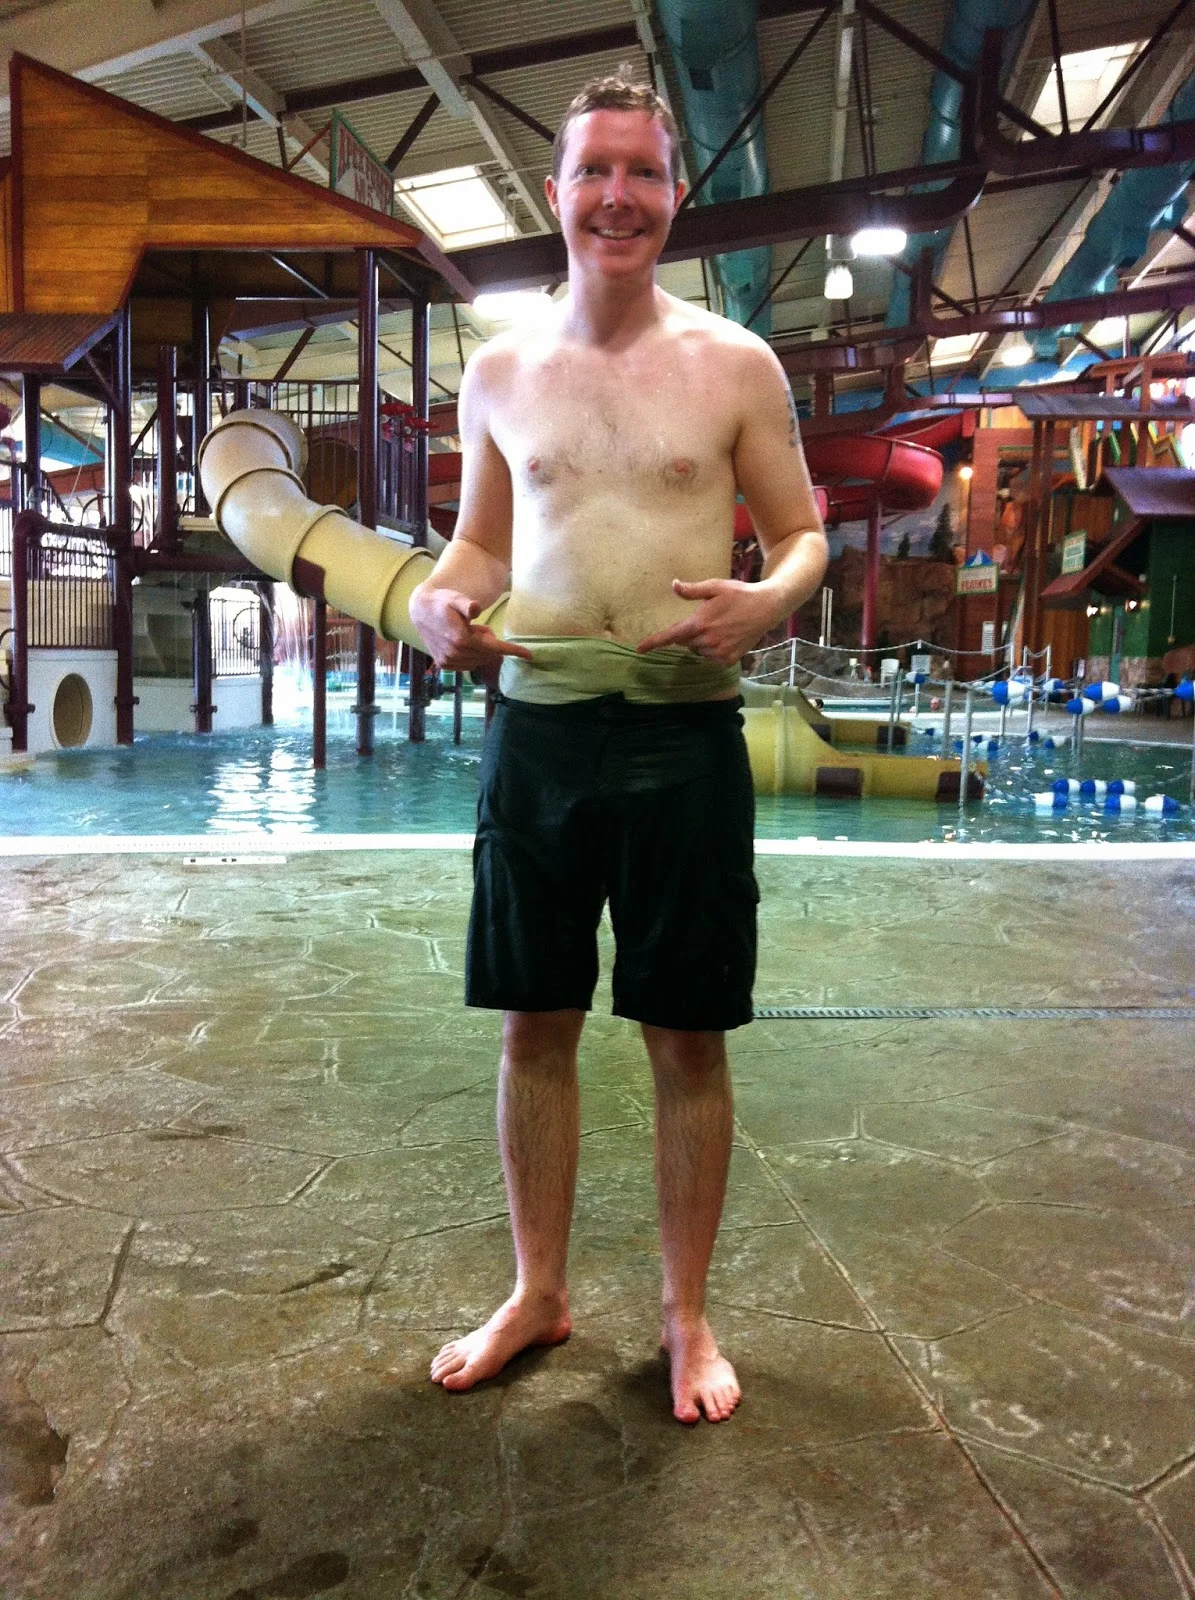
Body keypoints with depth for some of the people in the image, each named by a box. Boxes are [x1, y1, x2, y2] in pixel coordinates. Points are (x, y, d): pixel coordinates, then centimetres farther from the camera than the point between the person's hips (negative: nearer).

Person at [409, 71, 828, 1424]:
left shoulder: (735, 365, 2)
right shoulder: (499, 371, 10)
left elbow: (802, 534, 5)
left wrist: (768, 601, -18)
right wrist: (441, 600, -5)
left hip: (685, 739, -2)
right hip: (534, 730, 3)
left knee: (687, 1037, 6)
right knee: (534, 1024, 10)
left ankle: (686, 1315, 27)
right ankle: (537, 1293, 31)